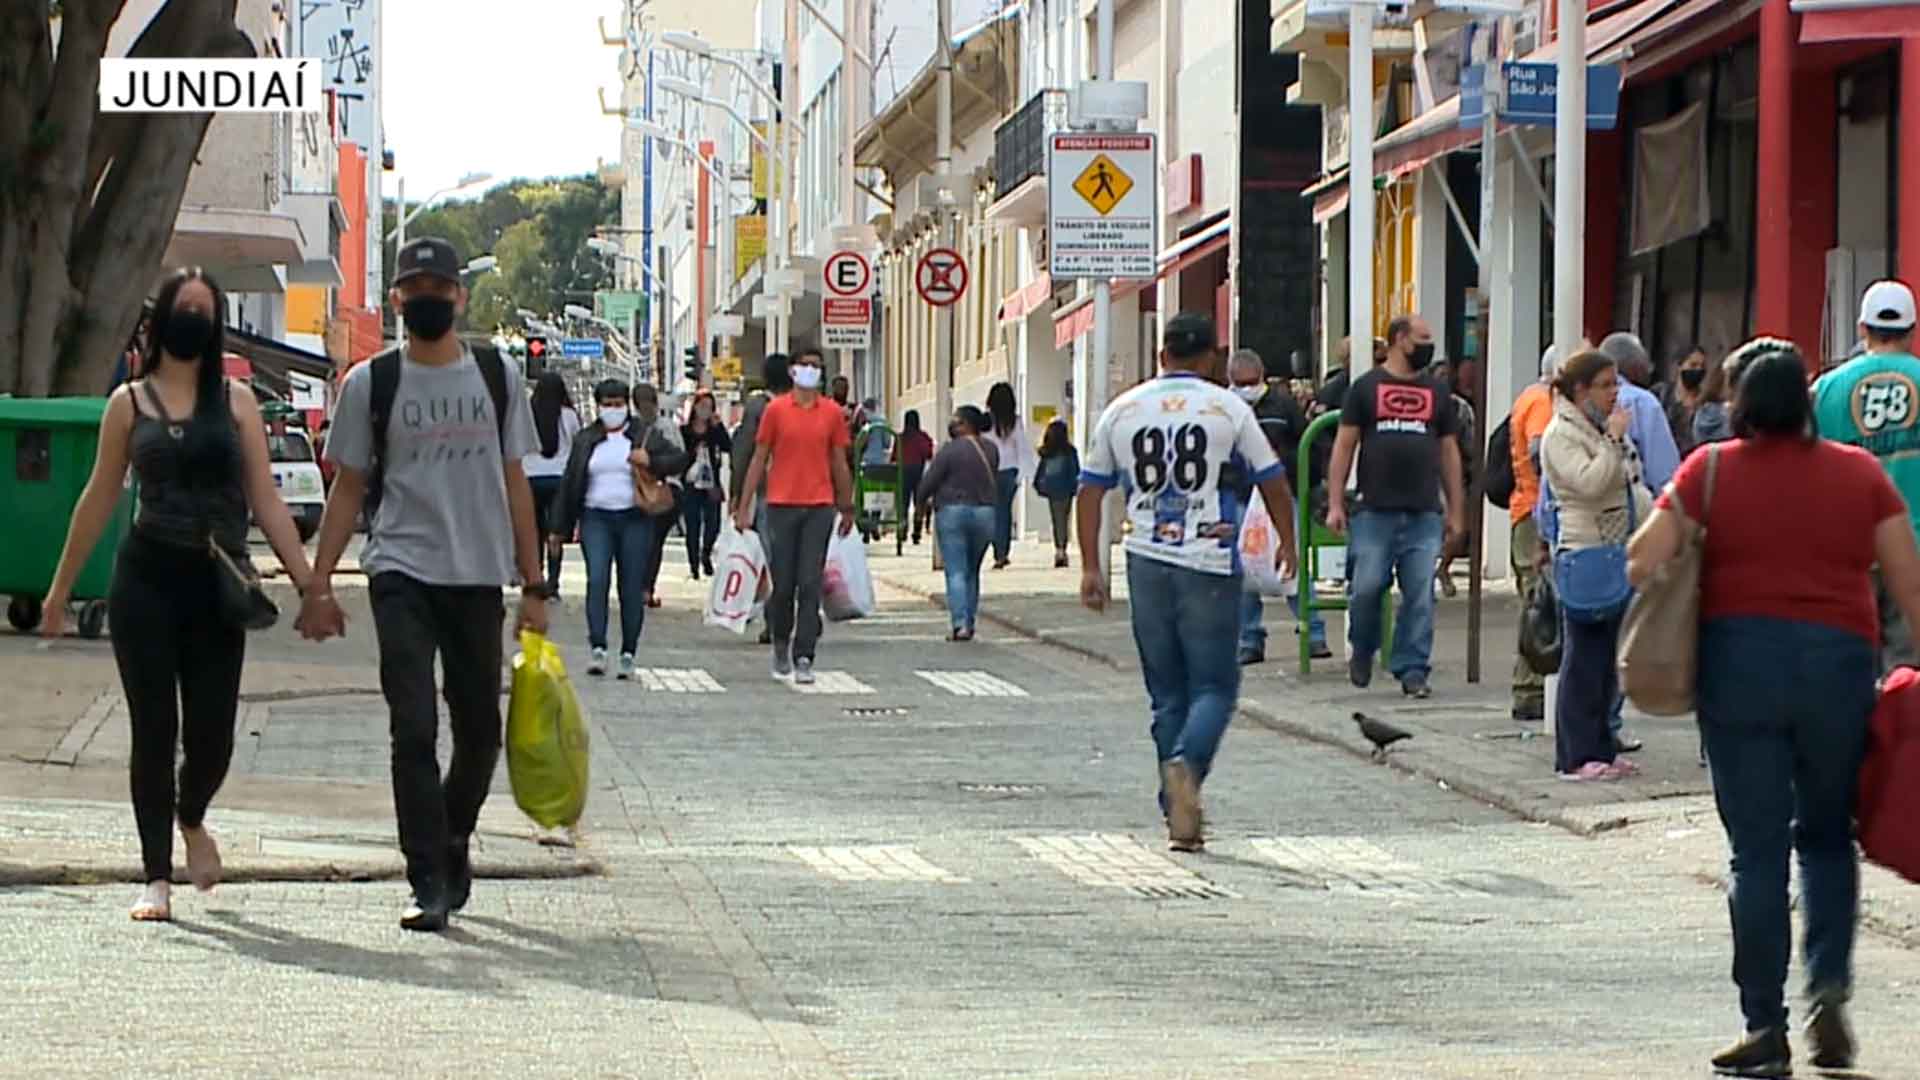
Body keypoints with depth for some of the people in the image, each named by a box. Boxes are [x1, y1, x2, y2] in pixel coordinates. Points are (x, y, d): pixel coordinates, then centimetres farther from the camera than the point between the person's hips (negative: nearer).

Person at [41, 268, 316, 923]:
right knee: (154, 731, -2)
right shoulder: (130, 403, 6)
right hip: (146, 580, -1)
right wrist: (60, 590, 12)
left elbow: (265, 500, 6)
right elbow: (100, 499, 11)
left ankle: (191, 820, 34)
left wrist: (307, 582, 0)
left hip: (217, 584, 1)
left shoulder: (236, 402, 7)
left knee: (211, 734, 0)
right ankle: (157, 878, 5)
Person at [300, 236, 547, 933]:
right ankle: (429, 882, -8)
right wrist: (319, 586, 0)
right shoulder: (371, 383, 4)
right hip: (402, 571, -2)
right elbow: (349, 489, 7)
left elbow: (514, 483, 11)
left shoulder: (494, 375, 8)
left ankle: (451, 842, 32)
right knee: (414, 729, -10)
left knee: (480, 731, 8)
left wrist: (532, 586, 7)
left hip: (479, 575, 2)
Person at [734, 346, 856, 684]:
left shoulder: (832, 413, 7)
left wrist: (847, 508, 16)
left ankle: (803, 658, -5)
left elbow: (840, 464, 14)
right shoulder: (776, 409, 3)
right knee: (783, 584, 3)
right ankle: (780, 644, 25)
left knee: (810, 585, -5)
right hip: (781, 504, -1)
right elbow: (759, 459, 6)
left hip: (819, 507, 1)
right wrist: (744, 505, 3)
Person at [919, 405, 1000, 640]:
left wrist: (921, 501, 11)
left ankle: (960, 623, -16)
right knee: (972, 571, 17)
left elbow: (929, 481, -7)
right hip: (985, 513, 5)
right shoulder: (991, 450, 5)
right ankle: (969, 621, 16)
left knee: (956, 572, -5)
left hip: (952, 512, -5)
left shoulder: (950, 450, -12)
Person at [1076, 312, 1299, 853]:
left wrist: (1090, 567, 14)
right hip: (1209, 563, -3)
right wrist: (1288, 543, 21)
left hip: (1147, 563, 3)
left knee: (1167, 693, 10)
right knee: (1214, 686, 3)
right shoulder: (1228, 408, -1)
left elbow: (1090, 489, 9)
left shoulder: (1123, 410, 7)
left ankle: (1179, 816, 10)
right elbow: (1272, 480, 5)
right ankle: (1185, 764, -25)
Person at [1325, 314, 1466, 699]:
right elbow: (1344, 445, 5)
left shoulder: (1436, 392, 15)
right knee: (1366, 588, -4)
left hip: (1424, 515, 2)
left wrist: (1456, 510, 13)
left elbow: (1449, 451, 17)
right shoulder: (1366, 387, 6)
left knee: (1420, 596, -2)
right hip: (1375, 512, -2)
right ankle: (1361, 651, 21)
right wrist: (1335, 504, -2)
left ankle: (1412, 670, 5)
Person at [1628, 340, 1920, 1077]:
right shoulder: (1861, 474, 4)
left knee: (1757, 850, 4)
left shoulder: (1710, 470, -1)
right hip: (1839, 663, 1)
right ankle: (1830, 985, -1)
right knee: (1827, 836, 18)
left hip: (1739, 662, -1)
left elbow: (1642, 561, -5)